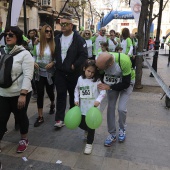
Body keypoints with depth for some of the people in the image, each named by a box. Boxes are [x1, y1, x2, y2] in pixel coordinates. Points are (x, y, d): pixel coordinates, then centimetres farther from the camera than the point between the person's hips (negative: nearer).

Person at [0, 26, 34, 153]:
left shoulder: (24, 54, -10)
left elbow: (28, 76, -17)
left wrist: (23, 94, -23)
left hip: (19, 94, -4)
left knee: (21, 117, 13)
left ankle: (24, 140, 36)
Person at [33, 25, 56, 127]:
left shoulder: (54, 45, -8)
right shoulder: (37, 45, 0)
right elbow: (34, 56, 9)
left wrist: (53, 63, -21)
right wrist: (34, 63, -10)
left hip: (50, 73, -1)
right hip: (39, 73, 2)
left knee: (50, 91, 16)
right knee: (40, 94, 1)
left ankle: (52, 104, 51)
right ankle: (40, 117, 9)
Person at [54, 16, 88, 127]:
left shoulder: (78, 39, -8)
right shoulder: (57, 38, 9)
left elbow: (84, 55, -13)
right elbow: (54, 53, 15)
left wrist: (75, 66, -17)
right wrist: (56, 64, 4)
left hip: (73, 72, -3)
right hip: (60, 72, 3)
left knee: (73, 95, 12)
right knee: (60, 95, 1)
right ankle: (59, 119, 5)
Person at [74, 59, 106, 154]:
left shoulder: (97, 80, -11)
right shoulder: (80, 79, 2)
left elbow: (103, 91, -16)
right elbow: (77, 90, 12)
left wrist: (98, 100, -31)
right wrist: (76, 99, 1)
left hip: (93, 107, -4)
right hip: (83, 107, 4)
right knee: (81, 123, 16)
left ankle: (89, 143, 21)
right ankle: (87, 130, 50)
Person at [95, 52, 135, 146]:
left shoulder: (124, 61, -40)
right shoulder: (101, 59, -28)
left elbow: (126, 83, -28)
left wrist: (109, 87, -31)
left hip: (127, 82, -3)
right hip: (113, 82, 4)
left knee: (121, 108, -12)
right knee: (110, 107, 1)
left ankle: (122, 129, 19)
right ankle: (112, 134, 18)